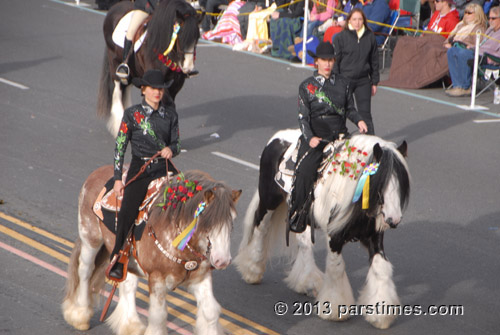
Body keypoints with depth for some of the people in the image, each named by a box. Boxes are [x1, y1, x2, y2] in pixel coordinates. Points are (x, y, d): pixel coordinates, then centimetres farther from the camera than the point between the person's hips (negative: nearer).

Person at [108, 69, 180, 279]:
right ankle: (117, 263, -16)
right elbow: (119, 147, 1)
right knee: (127, 212, -22)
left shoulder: (170, 114, 9)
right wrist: (118, 178, -4)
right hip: (140, 168, -4)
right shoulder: (132, 114, 0)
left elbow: (176, 143, 14)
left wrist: (171, 150, -12)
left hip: (164, 167, 4)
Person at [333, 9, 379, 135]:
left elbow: (374, 60, 11)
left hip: (363, 81, 2)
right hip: (345, 79, -2)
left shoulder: (370, 36, 3)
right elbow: (335, 61, -2)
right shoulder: (341, 37, -5)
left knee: (365, 113, 2)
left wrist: (374, 82, 10)